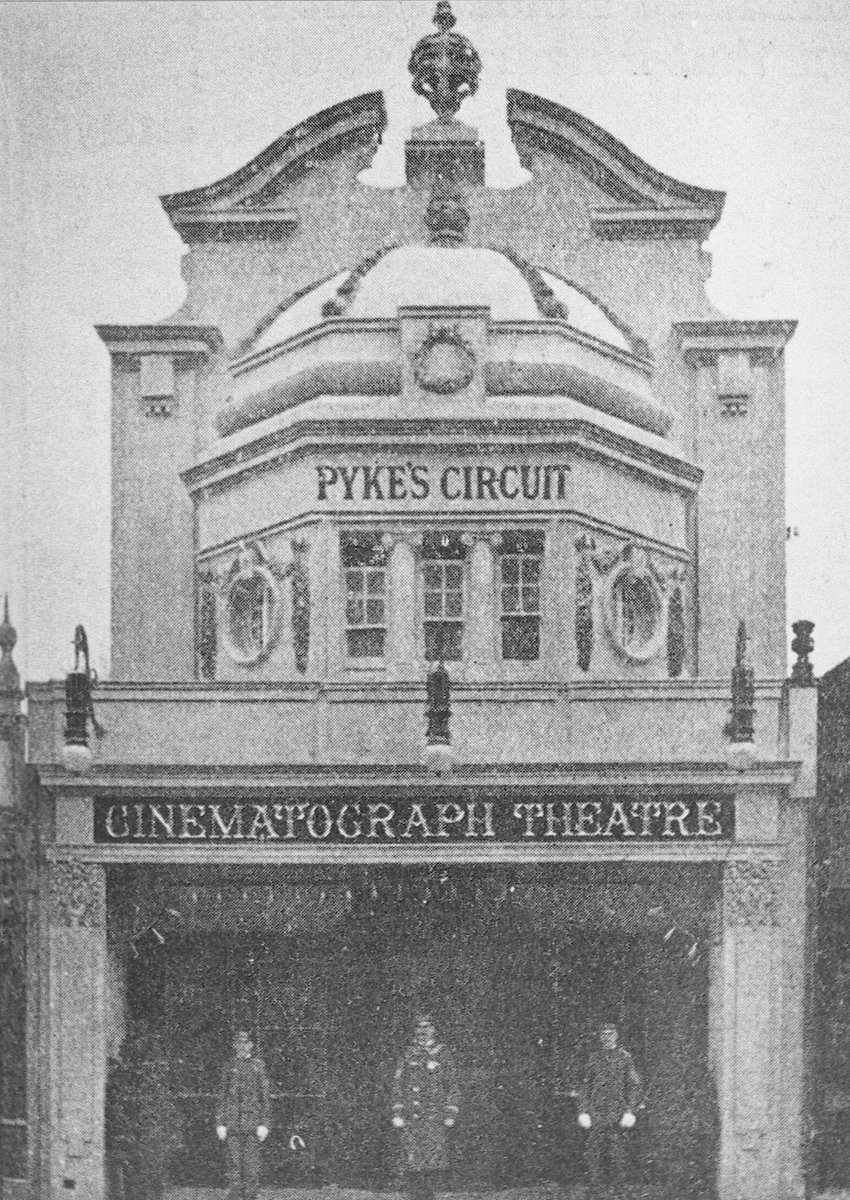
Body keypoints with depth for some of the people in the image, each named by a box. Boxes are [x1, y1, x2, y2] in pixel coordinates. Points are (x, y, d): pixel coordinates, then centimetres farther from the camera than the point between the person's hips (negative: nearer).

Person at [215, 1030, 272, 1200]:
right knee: (234, 1165, -1)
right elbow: (222, 1096, 12)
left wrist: (264, 1124, -2)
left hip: (252, 1120, -1)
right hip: (232, 1122, 1)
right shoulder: (229, 1066, 11)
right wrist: (220, 1123, 4)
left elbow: (265, 1096, 5)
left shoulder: (258, 1065, 7)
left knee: (251, 1165, -4)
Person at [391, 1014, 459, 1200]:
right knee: (413, 1160, -3)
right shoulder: (409, 1054, 8)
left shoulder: (443, 1054, 7)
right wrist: (397, 1114, 1)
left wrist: (450, 1114, 1)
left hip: (436, 1115, 0)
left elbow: (452, 1085, 9)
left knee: (436, 1162, -6)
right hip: (412, 1114, 0)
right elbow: (398, 1084, 8)